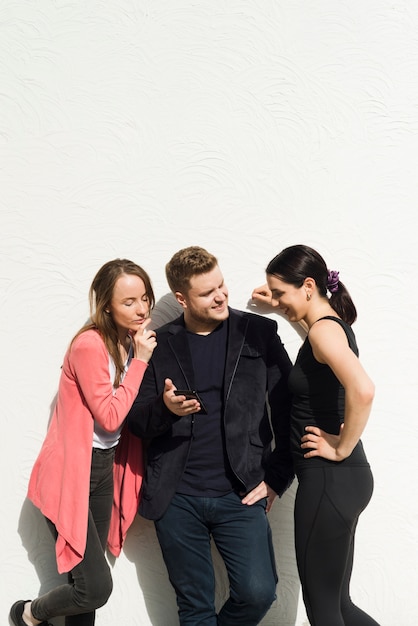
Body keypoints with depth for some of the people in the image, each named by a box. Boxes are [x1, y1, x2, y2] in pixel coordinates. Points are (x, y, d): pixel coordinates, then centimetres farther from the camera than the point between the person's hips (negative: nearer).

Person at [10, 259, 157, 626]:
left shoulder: (134, 342, 4)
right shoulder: (89, 345, -20)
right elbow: (110, 417, -20)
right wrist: (140, 361, -19)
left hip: (106, 467, 8)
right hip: (72, 472, -7)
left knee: (88, 581, 13)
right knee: (96, 587, -6)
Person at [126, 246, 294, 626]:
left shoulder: (258, 333, 2)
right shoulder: (159, 345, 5)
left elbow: (287, 408, 2)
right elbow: (137, 421, 5)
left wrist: (277, 478, -3)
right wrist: (165, 408, -16)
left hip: (240, 495, -1)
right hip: (176, 498, 1)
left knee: (258, 593, -8)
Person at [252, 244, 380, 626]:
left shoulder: (324, 330, -16)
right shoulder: (330, 324, 12)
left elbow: (363, 390, -33)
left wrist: (342, 448, -20)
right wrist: (280, 304, 29)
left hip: (329, 480, -10)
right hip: (339, 478, 10)